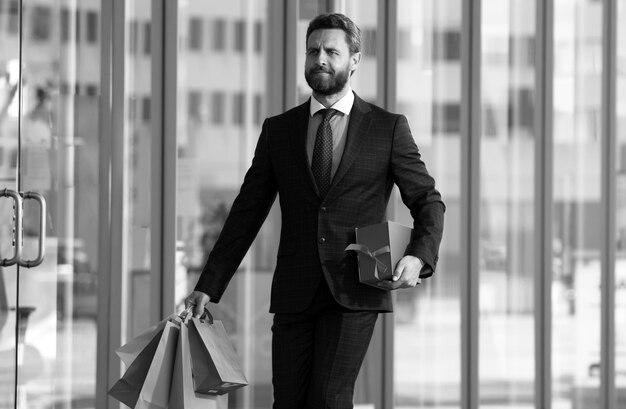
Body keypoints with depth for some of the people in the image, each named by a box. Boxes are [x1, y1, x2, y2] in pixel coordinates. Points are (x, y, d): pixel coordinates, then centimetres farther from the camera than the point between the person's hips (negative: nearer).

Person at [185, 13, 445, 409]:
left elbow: (429, 202, 7)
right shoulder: (278, 130, 11)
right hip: (295, 295, 3)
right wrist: (208, 287, 6)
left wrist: (419, 257, -13)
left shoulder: (389, 128, 5)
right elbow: (247, 213, 11)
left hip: (355, 291, -3)